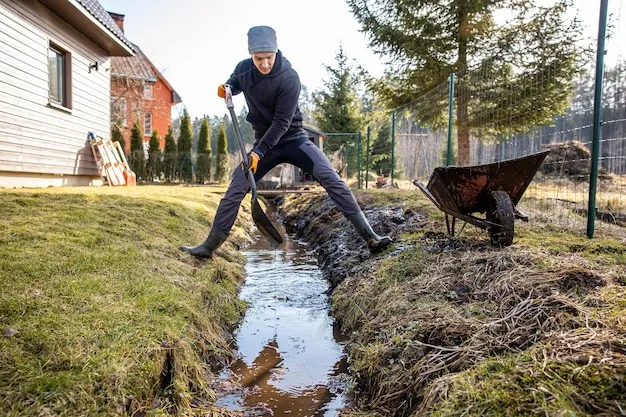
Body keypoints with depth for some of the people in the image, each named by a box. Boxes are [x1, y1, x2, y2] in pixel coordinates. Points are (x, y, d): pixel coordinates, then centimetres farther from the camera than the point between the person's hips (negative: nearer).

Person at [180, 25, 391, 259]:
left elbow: (281, 123, -23)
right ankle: (209, 246, 13)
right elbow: (234, 85, 19)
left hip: (294, 139, -4)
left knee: (331, 179, -21)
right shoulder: (243, 68, -5)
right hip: (264, 143, 4)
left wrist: (259, 152, -28)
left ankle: (369, 236, -17)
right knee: (235, 191, -2)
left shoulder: (289, 78, -21)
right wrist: (226, 88, -6)